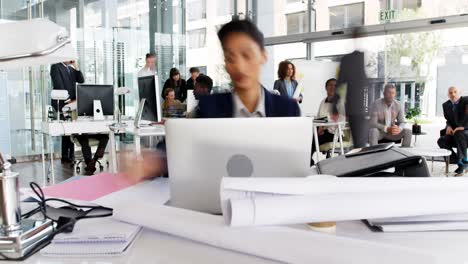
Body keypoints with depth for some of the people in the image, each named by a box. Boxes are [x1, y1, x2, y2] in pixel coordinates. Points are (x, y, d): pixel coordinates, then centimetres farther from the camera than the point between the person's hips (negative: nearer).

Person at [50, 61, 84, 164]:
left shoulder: (71, 69, 20)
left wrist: (76, 67, 2)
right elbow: (58, 84, -11)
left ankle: (71, 155, 11)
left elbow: (81, 80, 9)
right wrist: (67, 98, -15)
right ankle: (65, 157, 0)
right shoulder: (56, 67, -1)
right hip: (62, 103, -6)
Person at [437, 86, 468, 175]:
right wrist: (449, 126, -5)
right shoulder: (446, 105, 6)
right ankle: (461, 164, -10)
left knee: (458, 134, -39)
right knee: (441, 141, -23)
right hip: (454, 133, 5)